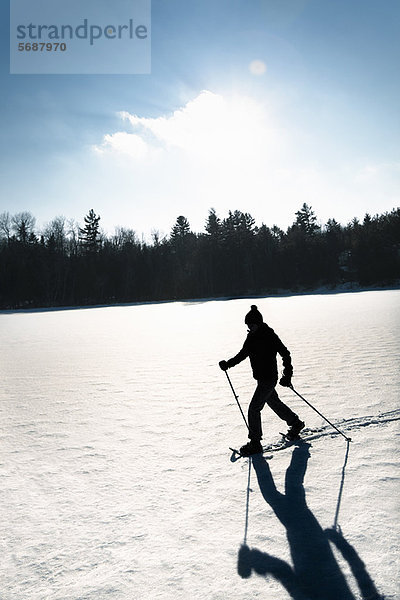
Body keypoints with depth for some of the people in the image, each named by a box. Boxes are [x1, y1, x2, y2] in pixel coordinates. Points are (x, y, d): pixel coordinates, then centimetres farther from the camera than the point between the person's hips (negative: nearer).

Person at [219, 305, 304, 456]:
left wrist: (287, 375, -15)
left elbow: (285, 354, -14)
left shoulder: (269, 336, -18)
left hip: (269, 378, -9)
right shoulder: (252, 337, 4)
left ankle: (255, 443, 3)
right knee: (274, 403, 25)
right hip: (261, 378, 9)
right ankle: (295, 424, 46)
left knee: (254, 408, -9)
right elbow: (243, 354, 12)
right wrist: (228, 364, 1)